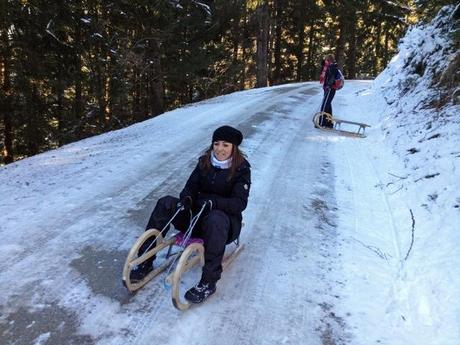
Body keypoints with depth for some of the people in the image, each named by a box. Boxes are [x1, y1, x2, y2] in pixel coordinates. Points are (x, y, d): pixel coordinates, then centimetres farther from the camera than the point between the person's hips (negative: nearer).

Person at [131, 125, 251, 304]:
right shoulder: (205, 162, 4)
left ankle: (208, 282, -32)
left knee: (216, 220, -41)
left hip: (226, 218, -5)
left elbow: (240, 203, -18)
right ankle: (145, 263, -17)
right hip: (198, 214, 5)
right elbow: (191, 186, 4)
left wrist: (212, 202, -33)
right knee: (165, 203, -17)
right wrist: (186, 198, -20)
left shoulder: (242, 169, -10)